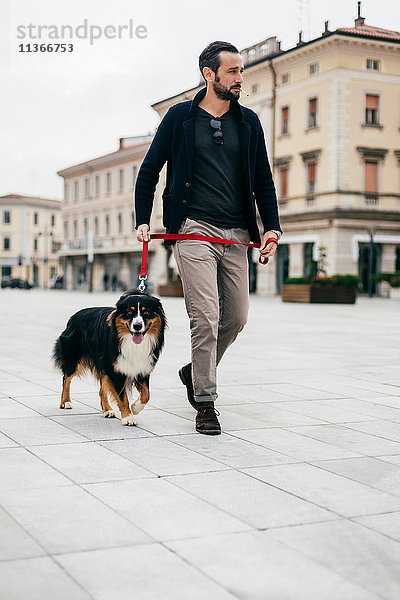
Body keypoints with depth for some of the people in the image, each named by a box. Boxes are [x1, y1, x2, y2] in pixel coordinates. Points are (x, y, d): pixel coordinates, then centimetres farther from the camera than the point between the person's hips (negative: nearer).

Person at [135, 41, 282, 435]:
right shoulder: (180, 117, 5)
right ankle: (205, 402, -1)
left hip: (237, 235, 4)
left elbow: (263, 181, 16)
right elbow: (149, 172, 10)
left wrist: (272, 227, 3)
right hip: (194, 230, -4)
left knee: (236, 317, 6)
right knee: (206, 317, -12)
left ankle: (196, 371, 31)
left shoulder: (249, 122, 14)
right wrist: (142, 221, 1)